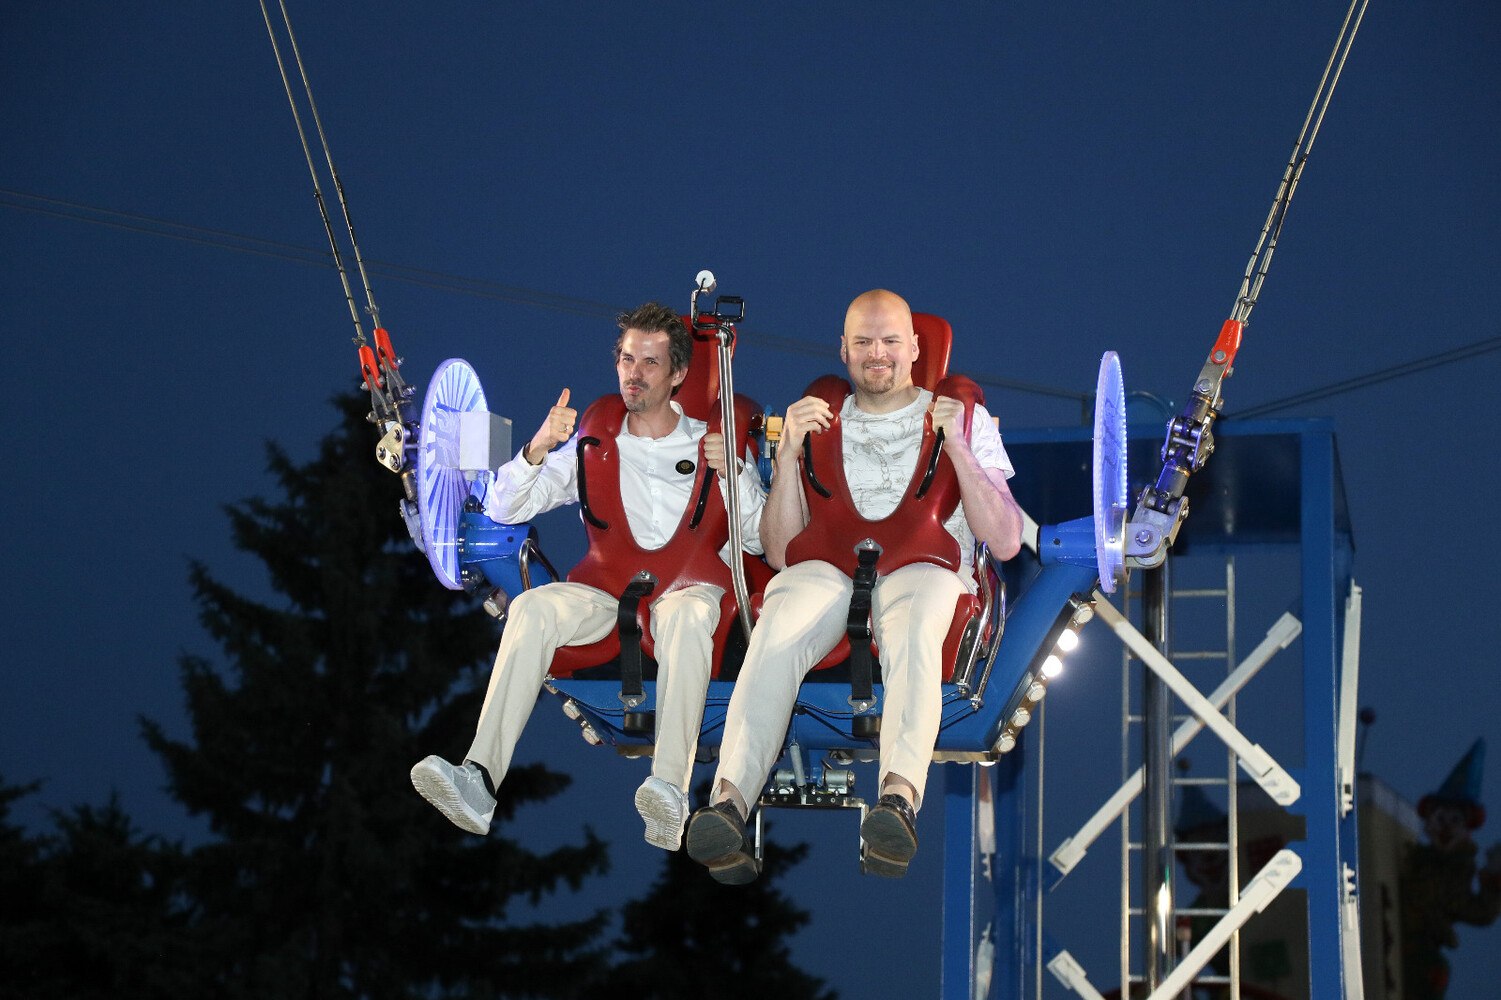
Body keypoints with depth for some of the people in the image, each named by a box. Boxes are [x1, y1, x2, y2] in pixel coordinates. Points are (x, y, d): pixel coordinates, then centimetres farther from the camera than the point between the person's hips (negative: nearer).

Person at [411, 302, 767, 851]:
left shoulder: (710, 443, 15)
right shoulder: (592, 444, 18)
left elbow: (758, 542, 9)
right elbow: (502, 511, 11)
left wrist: (735, 475, -8)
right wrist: (537, 450, -7)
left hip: (689, 584, -2)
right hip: (609, 589, 2)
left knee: (686, 613, -40)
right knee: (533, 607, -31)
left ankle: (670, 795, -54)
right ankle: (480, 779, -45)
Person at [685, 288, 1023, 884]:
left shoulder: (963, 417, 20)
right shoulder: (818, 421, 24)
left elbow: (1005, 543, 9)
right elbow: (779, 551, 15)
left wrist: (956, 448, -2)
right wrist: (789, 451, 3)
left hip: (923, 564, -1)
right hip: (826, 563, 1)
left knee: (913, 632, -40)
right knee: (777, 635, -36)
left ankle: (899, 796, -62)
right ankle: (729, 801, -52)